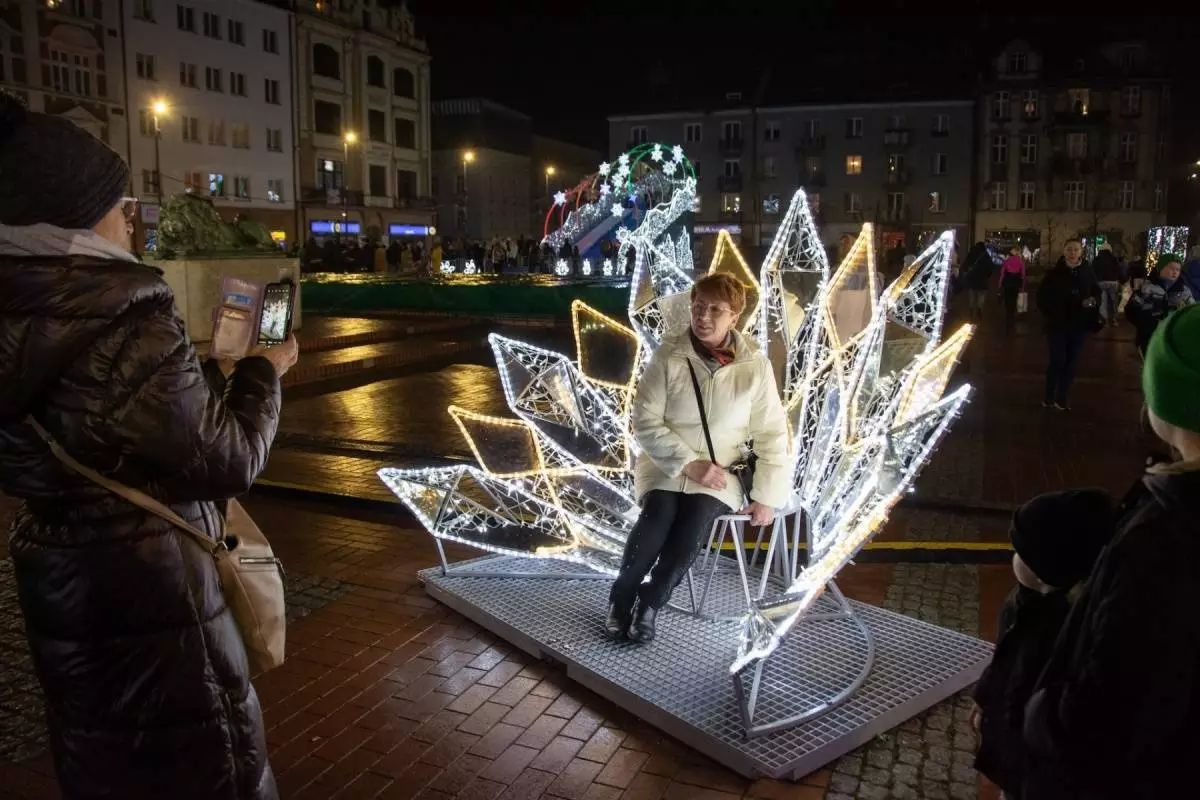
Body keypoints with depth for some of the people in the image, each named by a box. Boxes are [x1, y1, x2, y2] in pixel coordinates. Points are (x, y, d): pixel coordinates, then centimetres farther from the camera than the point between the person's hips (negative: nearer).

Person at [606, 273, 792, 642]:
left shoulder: (755, 365, -6)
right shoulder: (668, 356, -7)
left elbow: (772, 435, -1)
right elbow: (645, 421, -8)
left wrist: (766, 496, -5)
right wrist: (689, 464, -16)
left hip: (720, 473, 0)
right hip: (665, 465, 0)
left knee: (697, 517, -28)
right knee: (659, 514, -28)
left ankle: (651, 601, -9)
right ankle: (622, 595, -6)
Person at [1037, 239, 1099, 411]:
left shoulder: (1088, 273, 1)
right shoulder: (1054, 273, -6)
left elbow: (1096, 292, 13)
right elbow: (1042, 296, -1)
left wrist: (1093, 300, -8)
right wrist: (1049, 314, -11)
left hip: (1079, 325, 3)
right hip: (1057, 324, -3)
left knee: (1072, 362, 7)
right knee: (1058, 360, -5)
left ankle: (1062, 398, 18)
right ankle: (1049, 397, 10)